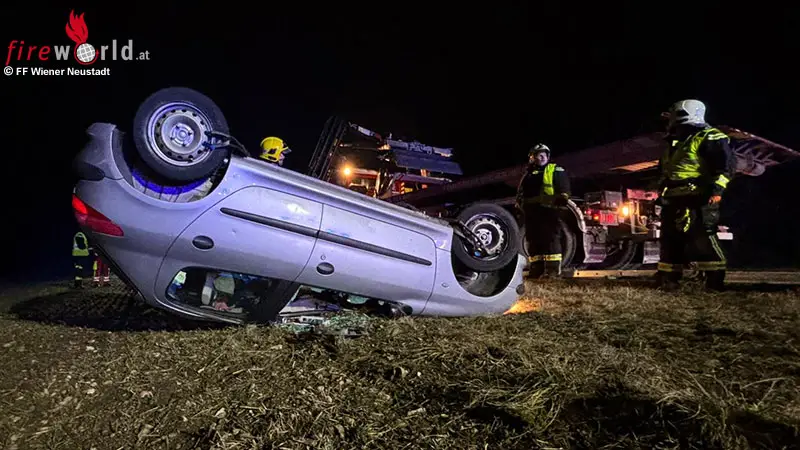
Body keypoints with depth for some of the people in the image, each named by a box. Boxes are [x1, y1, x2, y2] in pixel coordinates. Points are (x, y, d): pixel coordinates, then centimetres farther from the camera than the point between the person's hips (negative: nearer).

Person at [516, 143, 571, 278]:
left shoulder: (556, 170, 11)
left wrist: (562, 198, -16)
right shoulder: (528, 174, 27)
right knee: (533, 241, 6)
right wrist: (520, 202, 15)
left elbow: (564, 187, 0)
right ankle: (536, 269, 10)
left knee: (551, 240, -11)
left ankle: (552, 269, -13)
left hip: (548, 211, -6)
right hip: (531, 212, 6)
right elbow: (521, 192, 30)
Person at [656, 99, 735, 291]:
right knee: (670, 240, 9)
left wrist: (716, 188, -25)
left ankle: (715, 280, -7)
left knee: (702, 239, -13)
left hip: (696, 200, -9)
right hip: (673, 201, 9)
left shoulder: (709, 137, -5)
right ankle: (668, 279, 15)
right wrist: (662, 195, 27)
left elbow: (727, 164, -14)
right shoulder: (675, 143, 24)